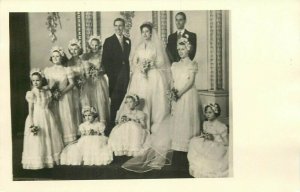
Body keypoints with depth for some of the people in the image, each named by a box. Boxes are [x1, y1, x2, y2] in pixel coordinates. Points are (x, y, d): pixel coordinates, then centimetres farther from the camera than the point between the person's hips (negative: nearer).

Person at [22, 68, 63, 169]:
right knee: (37, 141, -4)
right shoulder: (31, 94, -6)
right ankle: (37, 163, 6)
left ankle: (51, 159, 19)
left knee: (50, 138, 8)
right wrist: (31, 124, -14)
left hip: (47, 117, 5)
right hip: (36, 118, -5)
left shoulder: (47, 92, 6)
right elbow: (30, 110, -8)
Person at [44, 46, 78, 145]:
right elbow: (46, 84, 7)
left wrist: (61, 92, -15)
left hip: (65, 97, -1)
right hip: (52, 97, 1)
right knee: (55, 119, -1)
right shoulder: (47, 70, 8)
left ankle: (69, 142, 5)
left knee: (66, 117, -2)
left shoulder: (67, 70, 3)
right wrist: (53, 92, -12)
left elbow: (72, 84, -2)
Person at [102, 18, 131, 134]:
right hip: (115, 76, -4)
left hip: (125, 76, 4)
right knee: (115, 102, -5)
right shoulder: (109, 41, 1)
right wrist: (110, 75, -9)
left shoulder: (128, 41, 14)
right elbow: (105, 60, -3)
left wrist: (128, 73, 5)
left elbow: (129, 58, 15)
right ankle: (112, 127, 2)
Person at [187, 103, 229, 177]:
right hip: (207, 147, 7)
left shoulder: (221, 126, -12)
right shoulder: (205, 124, 8)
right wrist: (203, 136, -5)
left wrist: (213, 138, -20)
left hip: (218, 148, -7)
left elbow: (226, 143, -13)